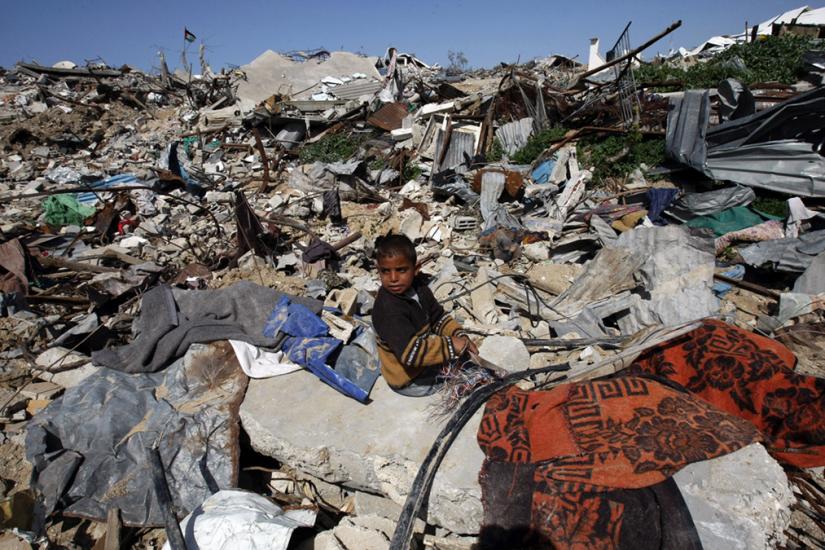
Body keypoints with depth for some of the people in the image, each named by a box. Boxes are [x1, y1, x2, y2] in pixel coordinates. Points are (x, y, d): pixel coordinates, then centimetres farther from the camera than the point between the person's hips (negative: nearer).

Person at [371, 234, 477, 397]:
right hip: (409, 379, -8)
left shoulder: (417, 287, -7)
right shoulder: (388, 310, -33)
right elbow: (410, 352, -39)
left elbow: (438, 318, 5)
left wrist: (460, 336, -11)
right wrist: (451, 345, -37)